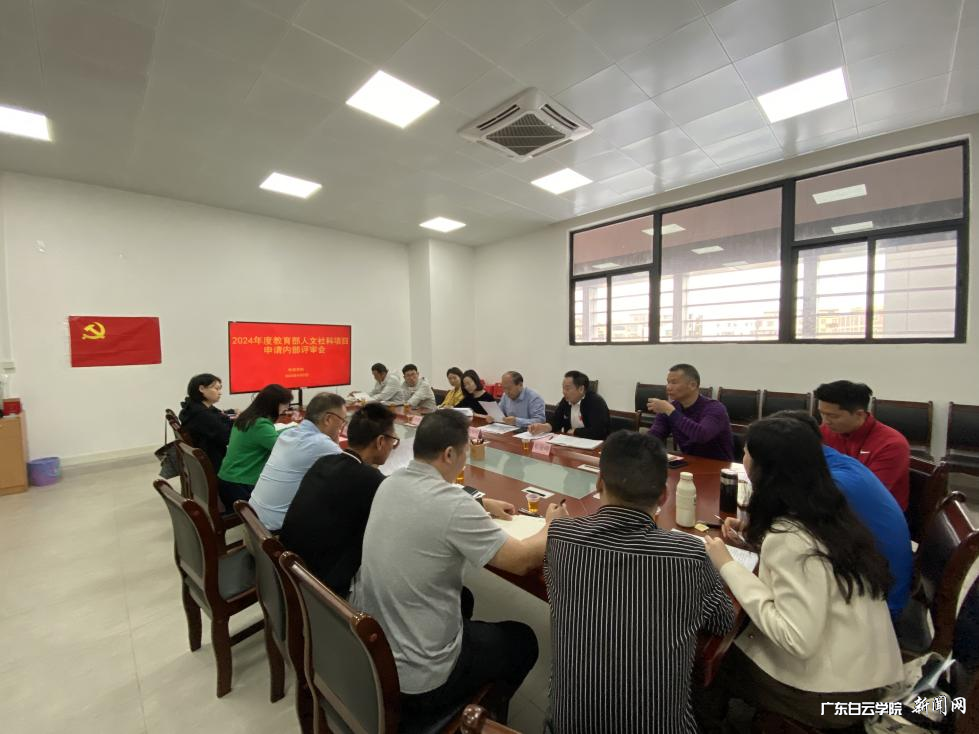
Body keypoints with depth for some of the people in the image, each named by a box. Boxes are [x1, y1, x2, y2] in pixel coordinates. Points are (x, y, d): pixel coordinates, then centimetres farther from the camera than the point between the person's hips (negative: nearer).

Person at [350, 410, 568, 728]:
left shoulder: (390, 484, -5)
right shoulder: (454, 503, -29)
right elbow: (522, 560, -19)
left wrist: (483, 506, 14)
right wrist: (552, 525, -1)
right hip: (414, 680, -7)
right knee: (522, 640, 16)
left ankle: (473, 706, 49)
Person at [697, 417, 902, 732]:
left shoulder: (790, 538, -29)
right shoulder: (826, 512, -3)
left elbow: (797, 640, -29)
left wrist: (729, 567, -25)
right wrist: (754, 536, 5)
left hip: (832, 690, -7)